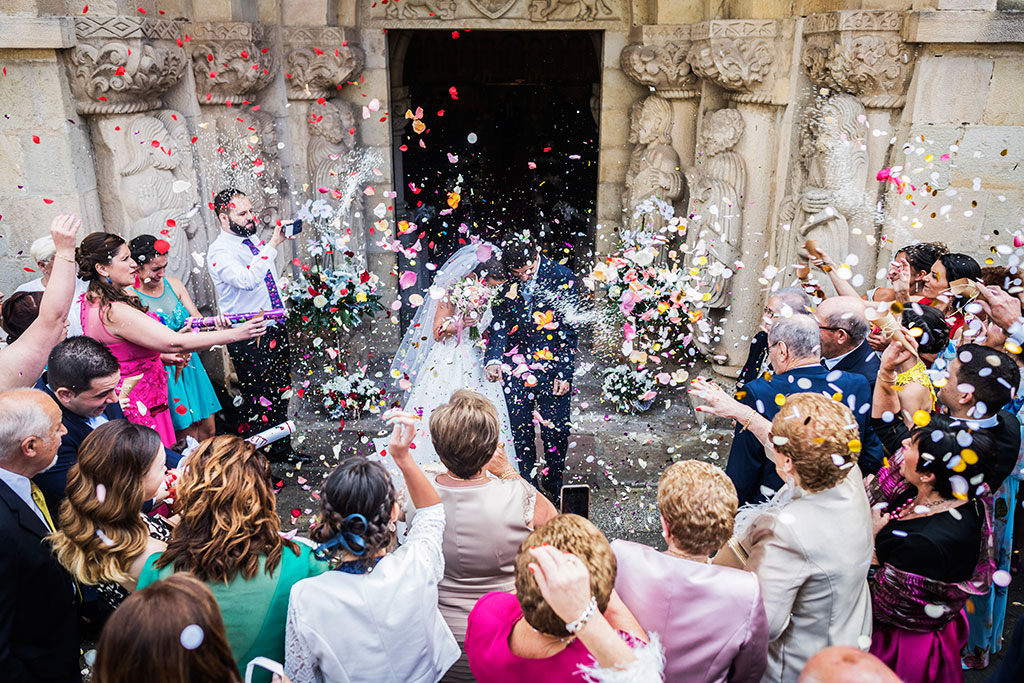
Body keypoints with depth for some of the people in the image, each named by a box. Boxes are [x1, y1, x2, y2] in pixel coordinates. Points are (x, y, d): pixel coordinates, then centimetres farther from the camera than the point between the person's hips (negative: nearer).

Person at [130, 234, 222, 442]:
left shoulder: (173, 284, 3)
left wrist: (216, 325, -20)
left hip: (190, 365, 6)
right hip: (164, 371, -6)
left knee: (207, 429, 11)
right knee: (188, 437, -1)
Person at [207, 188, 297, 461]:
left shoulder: (254, 239, 10)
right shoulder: (220, 251, -15)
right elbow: (247, 279, -35)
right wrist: (273, 245, -32)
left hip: (275, 329, 8)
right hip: (249, 339, -8)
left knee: (280, 392, 15)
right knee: (257, 399, 1)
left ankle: (282, 448, 29)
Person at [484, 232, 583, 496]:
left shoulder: (561, 277, -7)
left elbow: (568, 328, -5)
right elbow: (499, 323, -3)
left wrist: (564, 372, -8)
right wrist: (493, 360, -21)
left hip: (552, 368, -1)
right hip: (515, 368, 2)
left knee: (556, 432, 5)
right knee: (519, 432, 8)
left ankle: (553, 486, 27)